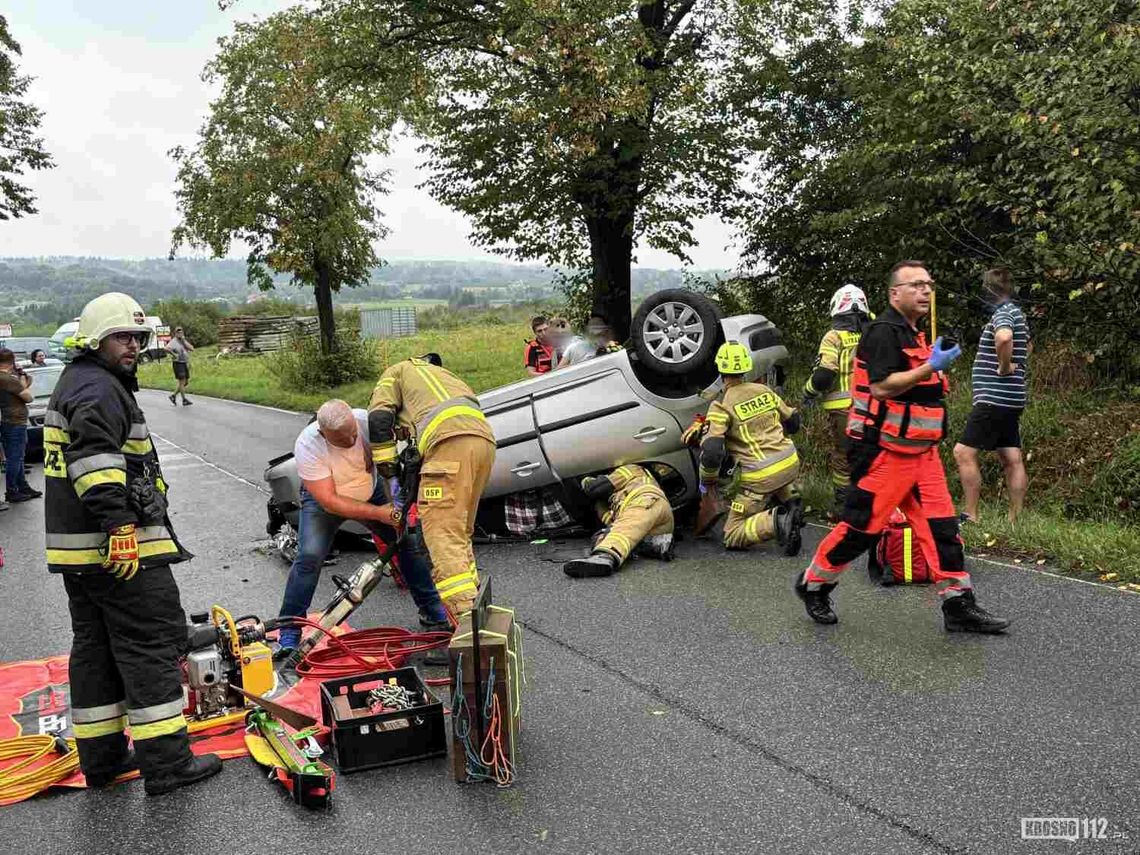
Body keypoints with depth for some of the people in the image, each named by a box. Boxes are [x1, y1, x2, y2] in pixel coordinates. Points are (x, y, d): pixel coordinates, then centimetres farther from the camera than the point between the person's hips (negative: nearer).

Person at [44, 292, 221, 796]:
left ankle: (101, 756, 25)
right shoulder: (98, 389, -12)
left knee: (94, 648, 15)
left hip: (78, 550, 11)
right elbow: (96, 457, -27)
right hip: (122, 547, -11)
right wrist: (120, 524, -32)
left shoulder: (75, 384, 23)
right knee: (152, 645, -5)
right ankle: (166, 763, 0)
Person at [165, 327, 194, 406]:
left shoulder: (184, 341, 15)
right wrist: (174, 354, -20)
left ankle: (173, 396, 20)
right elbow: (167, 349, -25)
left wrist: (184, 341, -6)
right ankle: (184, 400, -5)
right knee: (182, 382, -9)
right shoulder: (173, 342, -8)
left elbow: (191, 348, 0)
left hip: (185, 364, 8)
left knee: (186, 382, 11)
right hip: (178, 364, -8)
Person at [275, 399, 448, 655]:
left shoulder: (367, 420, -30)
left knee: (409, 541, -5)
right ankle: (289, 632, -6)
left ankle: (432, 610, 10)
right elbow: (329, 502, -32)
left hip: (371, 491, 3)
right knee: (309, 557, -21)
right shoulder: (306, 446, -34)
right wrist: (377, 513, -35)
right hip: (322, 498, -3)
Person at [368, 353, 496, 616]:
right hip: (485, 439, 8)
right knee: (460, 529, 19)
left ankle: (464, 615, -21)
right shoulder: (441, 372, 43)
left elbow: (378, 417, 6)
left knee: (443, 532, -12)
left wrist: (384, 461, 14)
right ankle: (472, 594, 19)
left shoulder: (396, 372, 25)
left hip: (450, 441, -7)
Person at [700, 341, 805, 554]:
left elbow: (711, 452, -18)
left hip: (761, 478, -5)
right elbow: (793, 422, 22)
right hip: (791, 463, 5)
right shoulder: (764, 391, 8)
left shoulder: (721, 405, -9)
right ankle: (792, 506, 15)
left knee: (733, 537, 6)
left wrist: (707, 481, 0)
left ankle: (777, 522, -18)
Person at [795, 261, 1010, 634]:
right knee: (861, 527, -2)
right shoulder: (884, 331, -13)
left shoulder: (915, 334, 18)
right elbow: (880, 386, -24)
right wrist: (931, 367, -23)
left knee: (941, 526, 4)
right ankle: (812, 584, 16)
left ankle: (959, 606, 9)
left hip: (921, 451, 9)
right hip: (885, 452, -9)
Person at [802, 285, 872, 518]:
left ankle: (843, 508, 12)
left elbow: (824, 374, -15)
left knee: (842, 457, 6)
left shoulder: (834, 337, -7)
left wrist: (808, 395, 1)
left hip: (844, 408, -4)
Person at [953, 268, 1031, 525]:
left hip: (994, 398, -10)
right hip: (1010, 399, 10)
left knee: (964, 452, -9)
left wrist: (1004, 366, -22)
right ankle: (1014, 520, 13)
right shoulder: (1017, 313, 17)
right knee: (1012, 459, 9)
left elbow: (1004, 337, -37)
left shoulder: (1003, 313, -13)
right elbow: (1027, 345, 37)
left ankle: (970, 516, -8)